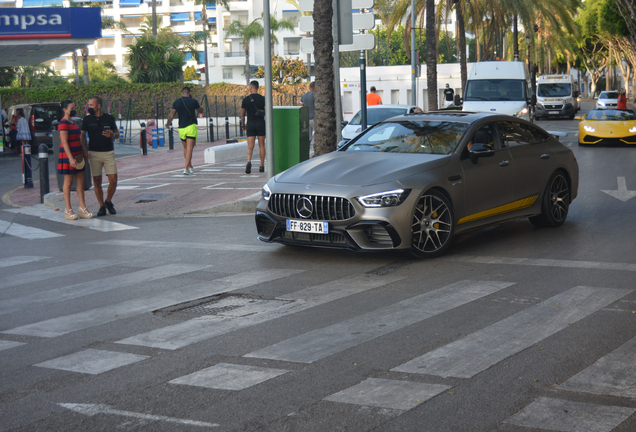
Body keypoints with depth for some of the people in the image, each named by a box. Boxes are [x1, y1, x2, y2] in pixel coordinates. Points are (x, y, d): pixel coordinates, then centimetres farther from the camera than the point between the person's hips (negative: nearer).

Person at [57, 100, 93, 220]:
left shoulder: (73, 123, 16)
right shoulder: (63, 124, -13)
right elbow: (64, 142, -19)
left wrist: (84, 151, 19)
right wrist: (71, 158, -25)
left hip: (77, 155, 9)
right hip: (67, 155, -9)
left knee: (80, 181, 7)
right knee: (68, 182, -2)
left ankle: (82, 208, 11)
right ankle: (68, 210, 4)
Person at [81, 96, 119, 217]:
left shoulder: (109, 118, 4)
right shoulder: (87, 119, 3)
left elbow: (117, 134, 12)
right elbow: (82, 135, 7)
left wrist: (112, 135, -12)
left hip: (109, 152, 0)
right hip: (94, 153, 0)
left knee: (113, 181, -6)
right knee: (97, 181, 0)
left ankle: (108, 202, 17)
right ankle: (102, 206, 11)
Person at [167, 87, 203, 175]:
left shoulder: (176, 102, 3)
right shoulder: (193, 101, -4)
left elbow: (171, 115, 0)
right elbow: (201, 110, 13)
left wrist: (168, 124, 17)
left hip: (181, 128, 3)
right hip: (191, 127, -3)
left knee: (185, 148, 17)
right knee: (189, 149, -6)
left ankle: (190, 167, 27)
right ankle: (186, 169, -16)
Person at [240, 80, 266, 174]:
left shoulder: (246, 99, 0)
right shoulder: (262, 99, -2)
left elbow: (242, 114, 6)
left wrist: (243, 125, 18)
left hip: (250, 124, 0)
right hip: (261, 123, 0)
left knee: (250, 146, -2)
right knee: (261, 145, 10)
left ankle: (249, 161, -28)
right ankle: (262, 166, 13)